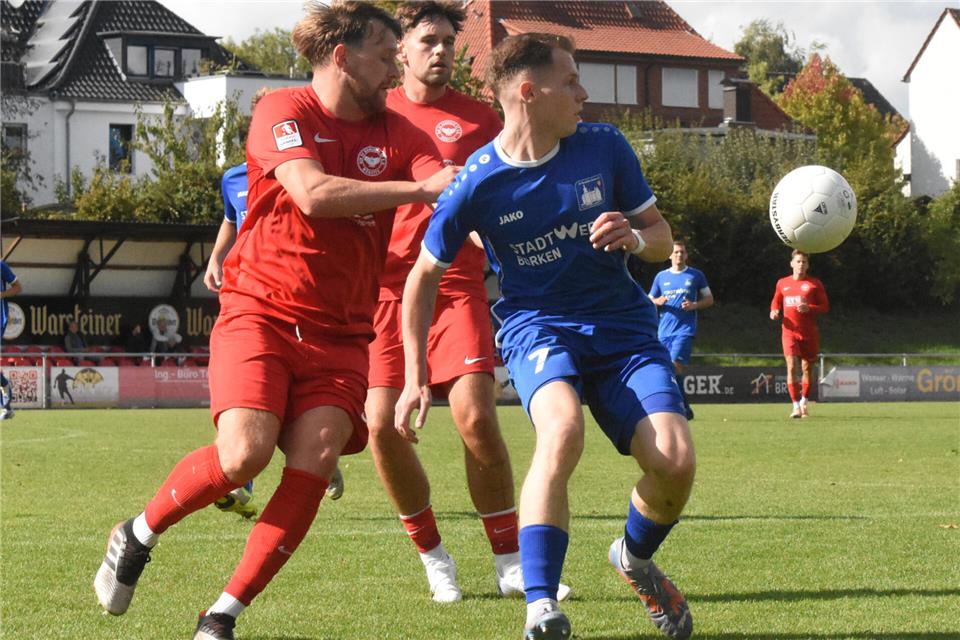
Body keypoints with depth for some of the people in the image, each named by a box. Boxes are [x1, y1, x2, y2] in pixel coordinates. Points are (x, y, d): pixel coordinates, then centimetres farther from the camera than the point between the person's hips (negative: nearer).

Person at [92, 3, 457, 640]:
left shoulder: (396, 134, 8)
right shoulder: (284, 111, -4)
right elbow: (313, 194, -21)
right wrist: (419, 188, -19)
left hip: (341, 331, 4)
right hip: (261, 311, -4)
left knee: (315, 463, -16)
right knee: (246, 452, -22)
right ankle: (138, 534, 7)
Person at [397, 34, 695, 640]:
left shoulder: (605, 146, -4)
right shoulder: (478, 183, -11)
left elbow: (661, 235, 7)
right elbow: (425, 276, 3)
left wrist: (635, 238, -17)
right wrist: (416, 376, 3)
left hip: (621, 323, 3)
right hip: (536, 323, -3)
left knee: (675, 460, -17)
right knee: (562, 429, -36)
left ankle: (636, 557, 19)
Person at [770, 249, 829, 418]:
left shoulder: (814, 284, 2)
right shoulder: (782, 283, 9)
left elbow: (825, 307, 1)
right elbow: (776, 302, 24)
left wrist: (809, 308, -17)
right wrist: (774, 312, 1)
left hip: (810, 333, 0)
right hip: (790, 331, 0)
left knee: (808, 368, 9)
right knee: (792, 366, -15)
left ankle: (804, 402, 30)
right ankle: (796, 406, -16)